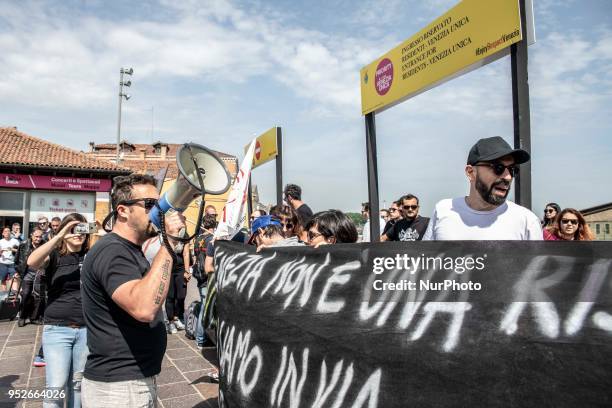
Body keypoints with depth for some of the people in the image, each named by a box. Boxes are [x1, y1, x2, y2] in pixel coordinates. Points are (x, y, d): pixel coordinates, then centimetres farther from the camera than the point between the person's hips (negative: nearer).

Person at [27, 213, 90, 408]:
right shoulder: (54, 255, -1)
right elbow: (32, 262, -22)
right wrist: (59, 236, -25)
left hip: (86, 329, 3)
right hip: (57, 328, -2)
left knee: (77, 383, 13)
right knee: (56, 386, -4)